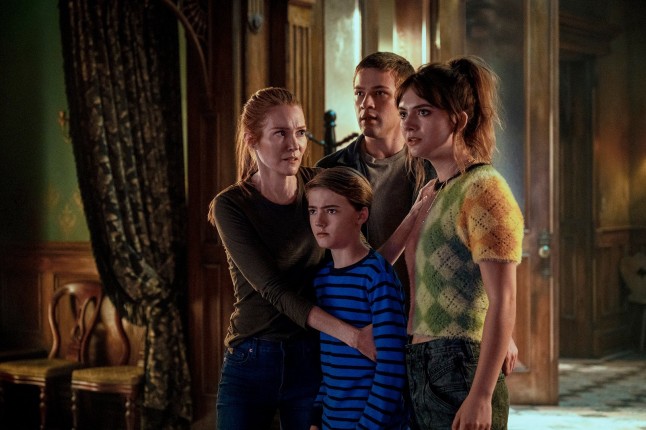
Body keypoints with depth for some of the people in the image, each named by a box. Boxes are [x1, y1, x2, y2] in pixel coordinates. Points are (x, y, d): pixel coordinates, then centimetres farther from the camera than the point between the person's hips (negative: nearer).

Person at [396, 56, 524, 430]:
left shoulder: (483, 191, -11)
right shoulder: (434, 192, 15)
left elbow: (503, 303, -17)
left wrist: (481, 396, -21)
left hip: (462, 370, -8)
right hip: (423, 370, 8)